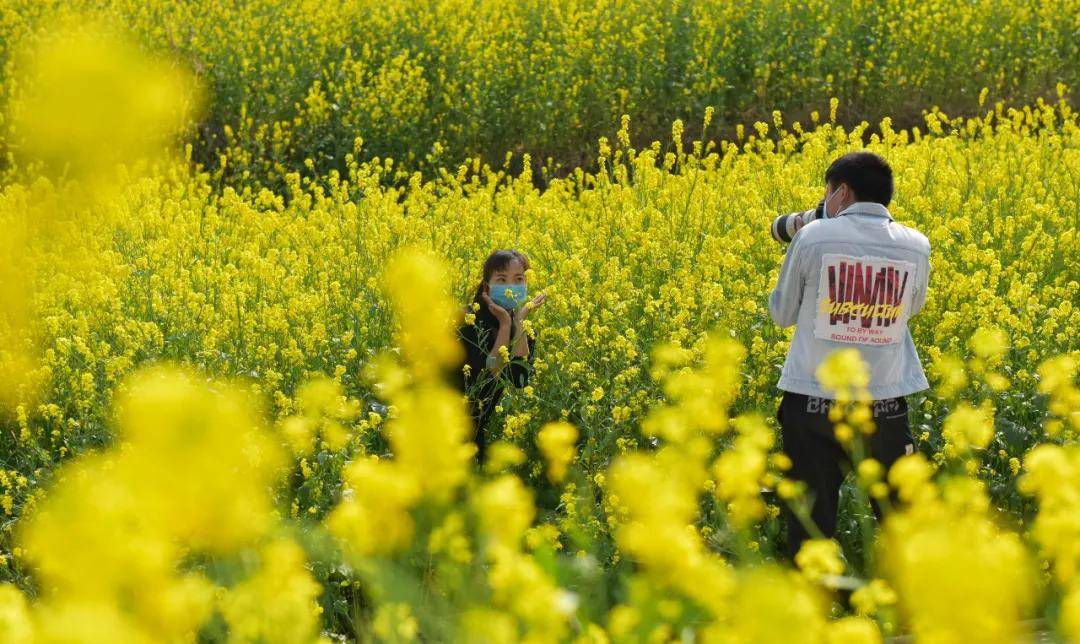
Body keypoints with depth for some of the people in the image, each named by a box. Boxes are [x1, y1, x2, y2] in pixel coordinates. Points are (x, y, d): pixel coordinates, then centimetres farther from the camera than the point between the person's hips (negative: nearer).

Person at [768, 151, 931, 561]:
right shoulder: (916, 247, 0)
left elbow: (782, 314, 4)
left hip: (814, 403, -2)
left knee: (810, 526, 5)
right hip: (884, 404, 2)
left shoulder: (813, 237, -8)